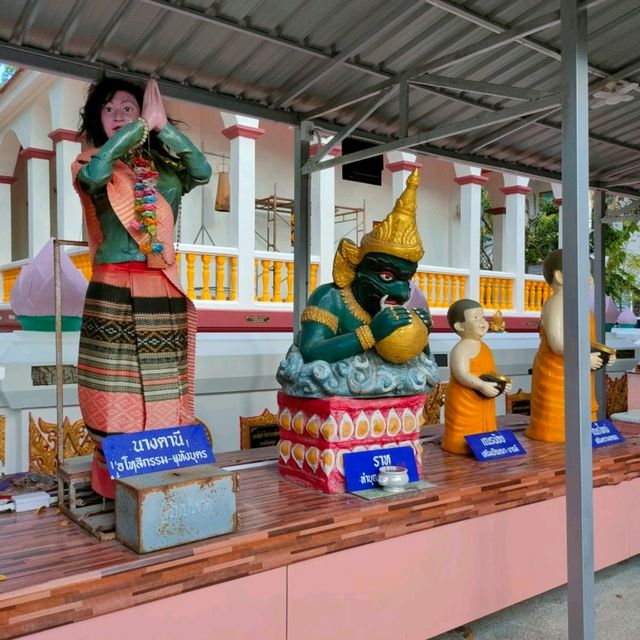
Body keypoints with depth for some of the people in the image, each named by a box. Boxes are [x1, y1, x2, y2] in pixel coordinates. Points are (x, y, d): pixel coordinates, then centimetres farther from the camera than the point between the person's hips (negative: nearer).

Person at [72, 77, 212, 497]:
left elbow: (203, 171, -6)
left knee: (161, 397, 3)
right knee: (115, 398, -3)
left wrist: (163, 126, -9)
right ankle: (113, 489, 6)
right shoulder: (90, 163, 8)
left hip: (162, 295, 2)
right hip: (112, 295, -2)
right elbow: (95, 172, -17)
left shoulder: (163, 168, 14)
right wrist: (143, 125, -11)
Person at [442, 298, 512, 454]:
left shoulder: (485, 347, 14)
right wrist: (481, 385, -35)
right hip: (464, 402, -10)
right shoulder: (461, 348, -18)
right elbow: (462, 374, -27)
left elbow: (491, 373, 22)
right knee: (465, 441, -6)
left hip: (484, 403, 10)